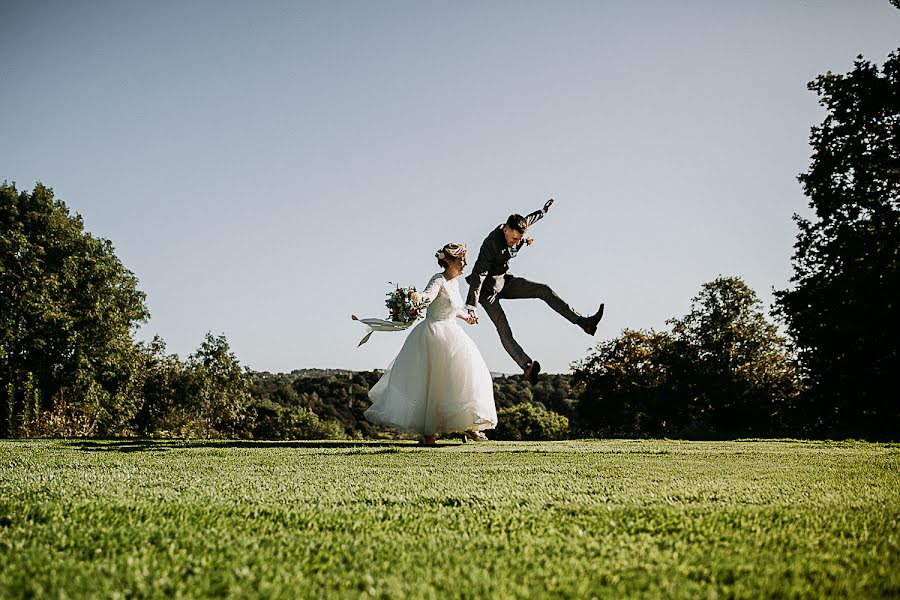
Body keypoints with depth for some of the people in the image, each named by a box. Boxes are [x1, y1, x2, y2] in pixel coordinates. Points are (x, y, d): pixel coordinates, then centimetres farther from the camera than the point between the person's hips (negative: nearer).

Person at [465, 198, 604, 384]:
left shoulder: (515, 230, -10)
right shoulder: (491, 244, -32)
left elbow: (528, 220, 16)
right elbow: (478, 274, -37)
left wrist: (543, 212, 33)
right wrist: (471, 306, -43)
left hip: (505, 281, 7)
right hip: (487, 288, -7)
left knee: (544, 290, -7)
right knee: (502, 327, -23)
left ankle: (584, 322, -10)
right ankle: (526, 366, -41)